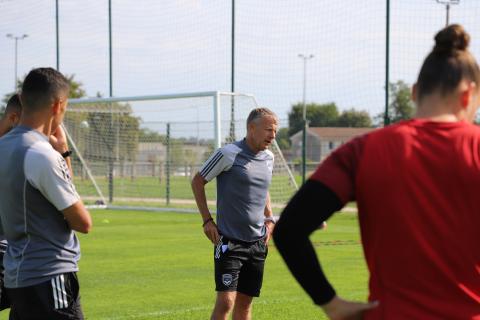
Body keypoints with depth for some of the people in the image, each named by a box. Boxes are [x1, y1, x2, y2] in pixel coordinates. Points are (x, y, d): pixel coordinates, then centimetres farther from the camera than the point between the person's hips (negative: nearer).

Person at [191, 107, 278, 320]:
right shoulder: (228, 154, -11)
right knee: (226, 301, -12)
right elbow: (197, 182, -1)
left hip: (258, 242, 6)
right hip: (229, 241, -6)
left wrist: (269, 218, 13)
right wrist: (207, 220, -4)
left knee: (245, 302, 10)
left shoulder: (268, 158, 9)